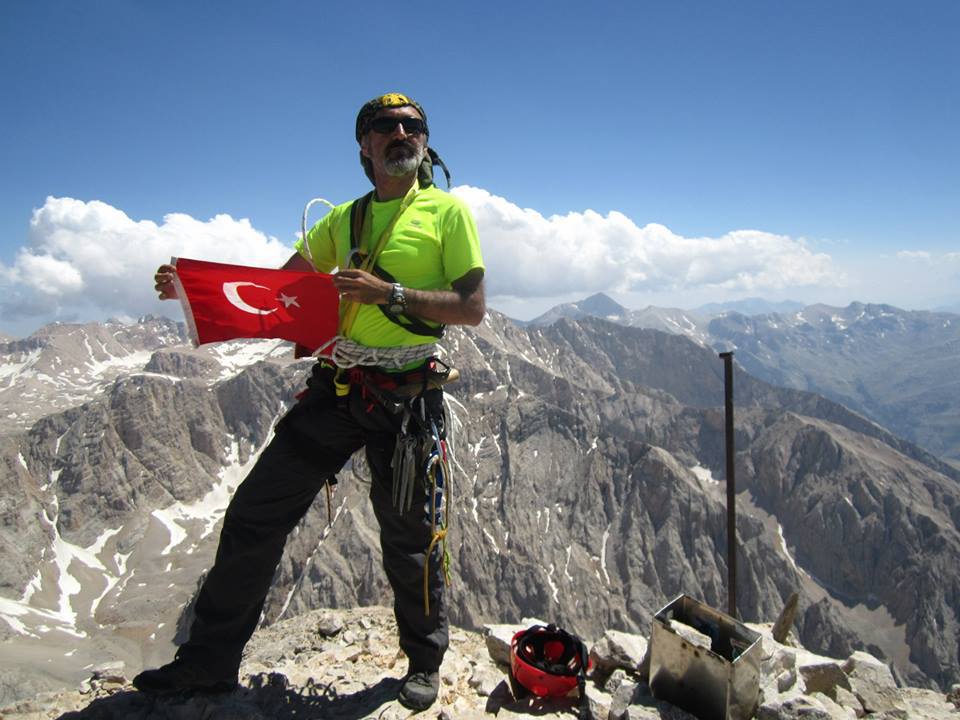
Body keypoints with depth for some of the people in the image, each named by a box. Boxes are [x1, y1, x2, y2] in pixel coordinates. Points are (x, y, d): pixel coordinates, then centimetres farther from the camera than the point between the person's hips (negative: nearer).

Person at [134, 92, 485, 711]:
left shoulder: (447, 211, 2)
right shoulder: (344, 218, 16)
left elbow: (473, 307, -7)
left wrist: (389, 293, -19)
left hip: (406, 397, -5)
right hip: (336, 388, 5)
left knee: (408, 535, 6)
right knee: (255, 514, 6)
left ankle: (425, 663, 32)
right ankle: (210, 661, 25)